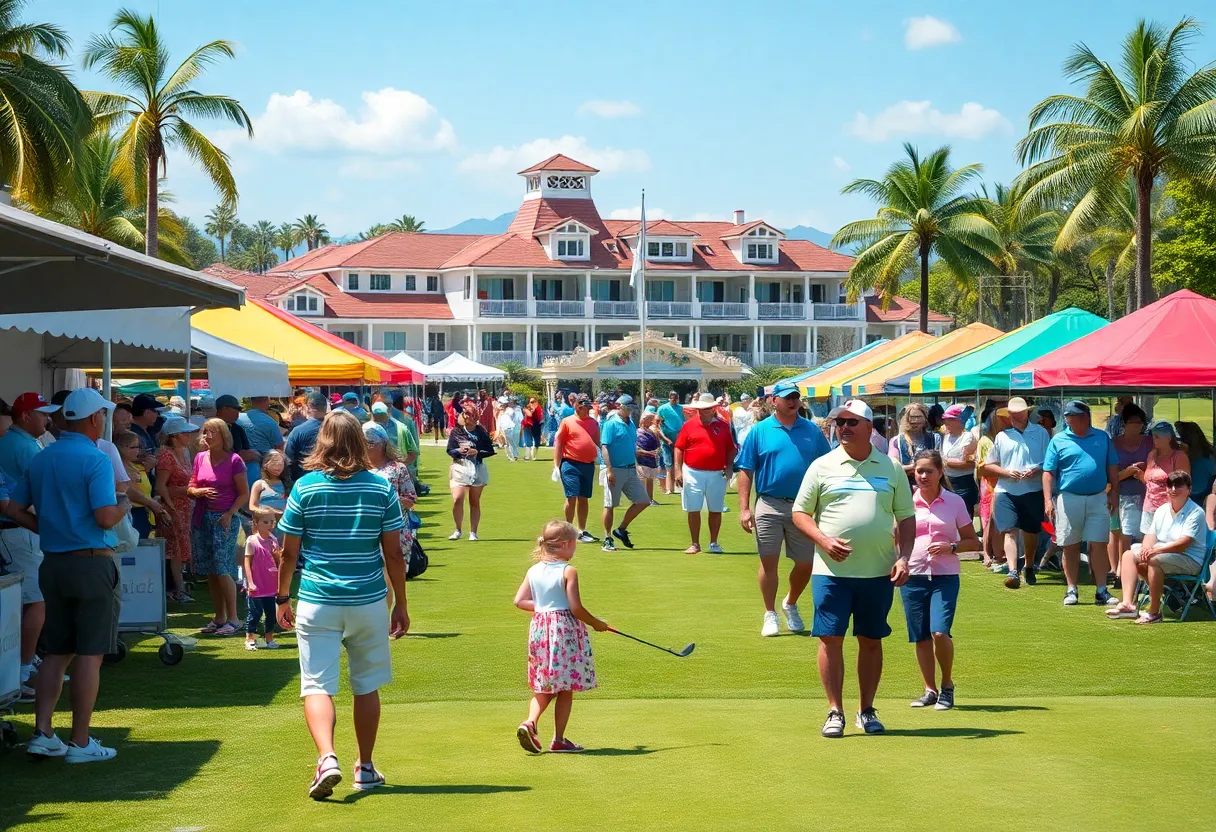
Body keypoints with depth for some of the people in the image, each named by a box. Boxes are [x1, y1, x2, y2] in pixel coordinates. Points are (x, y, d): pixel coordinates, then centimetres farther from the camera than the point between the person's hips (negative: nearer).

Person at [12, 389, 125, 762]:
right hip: (92, 563, -7)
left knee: (57, 652, 14)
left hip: (53, 562, 7)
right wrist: (123, 507, -1)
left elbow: (15, 508, 10)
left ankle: (42, 733, 11)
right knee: (89, 654, 0)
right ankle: (80, 742, 2)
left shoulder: (40, 459, 8)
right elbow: (105, 517, -21)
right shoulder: (95, 460, -14)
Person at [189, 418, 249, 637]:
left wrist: (229, 514, -14)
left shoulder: (234, 460, -4)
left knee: (222, 569, -10)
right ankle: (219, 618, 15)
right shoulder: (200, 458, 11)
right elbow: (191, 489, 14)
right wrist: (200, 492, -8)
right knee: (210, 572, 7)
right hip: (202, 518, 5)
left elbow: (244, 494, -4)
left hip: (224, 519, -5)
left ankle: (233, 619, -2)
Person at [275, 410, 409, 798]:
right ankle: (365, 768, 24)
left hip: (317, 602, -2)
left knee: (317, 686, -1)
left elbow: (289, 552, -1)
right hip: (369, 602, 2)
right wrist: (401, 605, 10)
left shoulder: (305, 487, -4)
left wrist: (282, 598, 12)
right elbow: (394, 553, 0)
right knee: (366, 686, 15)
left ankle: (327, 758, -22)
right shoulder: (381, 488, -2)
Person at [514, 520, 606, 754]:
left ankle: (529, 722, -6)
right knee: (566, 689, 5)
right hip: (565, 630, -5)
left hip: (539, 629, 5)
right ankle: (559, 740, 7)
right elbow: (576, 608, -14)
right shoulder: (568, 572, -12)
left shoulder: (533, 571, 5)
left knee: (544, 687, 16)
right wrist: (596, 624, 0)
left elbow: (520, 601, 3)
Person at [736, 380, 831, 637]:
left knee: (806, 564, 7)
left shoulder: (812, 430, 5)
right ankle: (770, 615, 16)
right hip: (769, 505, -2)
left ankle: (790, 604, 33)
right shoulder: (759, 431, 0)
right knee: (768, 562, 2)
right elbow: (746, 471, -1)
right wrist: (744, 508, -8)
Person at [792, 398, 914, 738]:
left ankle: (867, 711, 19)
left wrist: (904, 556, -2)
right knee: (830, 639, -3)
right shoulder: (822, 466, 4)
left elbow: (906, 517, 11)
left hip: (879, 571, 1)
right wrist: (823, 540, -11)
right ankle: (835, 712, 5)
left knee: (871, 641, 8)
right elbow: (800, 513, 5)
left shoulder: (891, 468, 7)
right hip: (831, 570, -1)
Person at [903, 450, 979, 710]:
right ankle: (930, 690, 20)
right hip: (913, 575, 2)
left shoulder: (955, 502, 3)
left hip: (945, 576, -2)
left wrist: (951, 547, -11)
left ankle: (947, 685, 5)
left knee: (940, 632, -16)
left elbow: (973, 542, 7)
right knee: (921, 637, 5)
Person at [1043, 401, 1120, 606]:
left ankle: (1101, 591, 3)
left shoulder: (1102, 438, 9)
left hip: (1098, 498, 1)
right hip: (1069, 498, -1)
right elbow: (1048, 472, 0)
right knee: (1070, 547, 5)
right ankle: (1071, 591, 13)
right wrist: (1048, 500, -8)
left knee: (1098, 545, -1)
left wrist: (1114, 493, 6)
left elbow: (1112, 468, 13)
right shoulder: (1058, 440, 2)